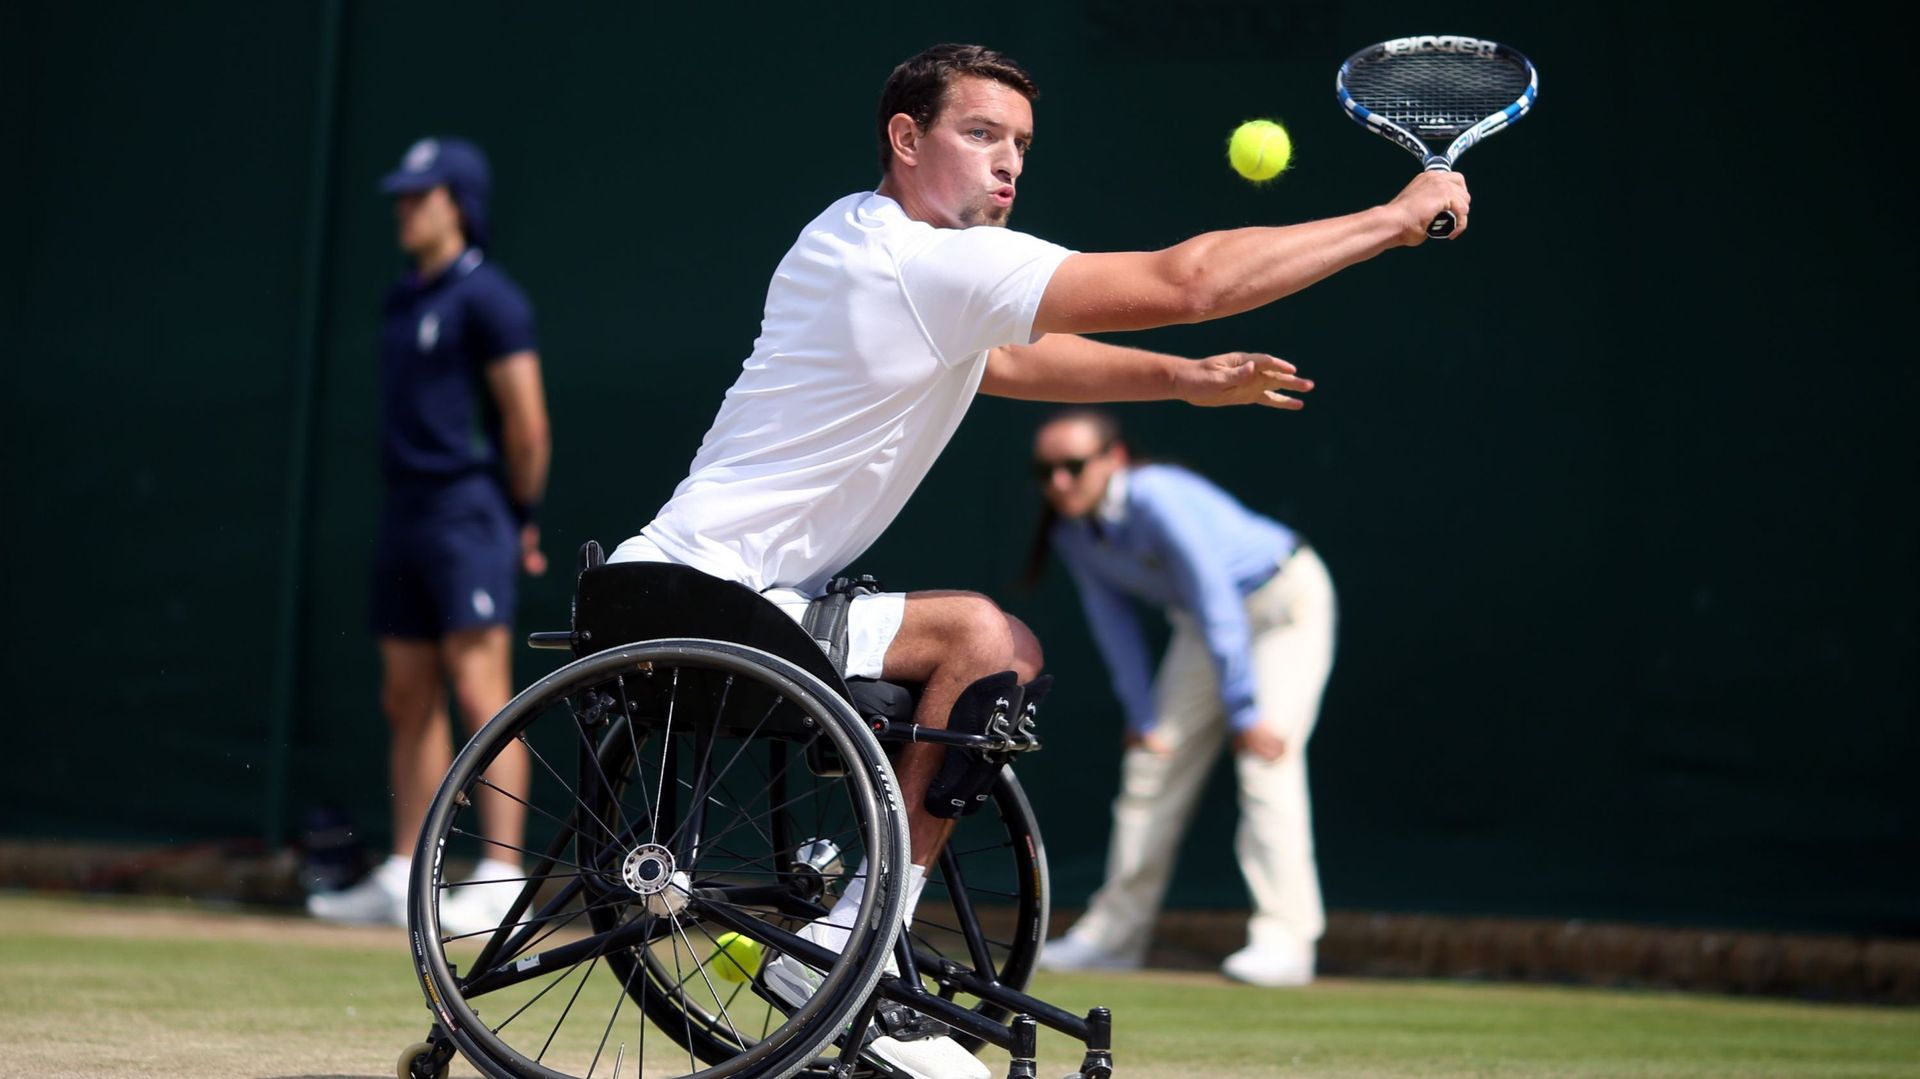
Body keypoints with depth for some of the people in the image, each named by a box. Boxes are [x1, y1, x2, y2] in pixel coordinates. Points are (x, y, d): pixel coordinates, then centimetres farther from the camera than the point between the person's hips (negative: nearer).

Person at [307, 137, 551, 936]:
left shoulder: (486, 297, -9)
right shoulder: (403, 301, 17)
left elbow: (525, 422, -11)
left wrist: (519, 518, -3)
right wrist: (406, 498, 16)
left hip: (467, 517, -9)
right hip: (406, 513, 9)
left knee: (480, 696, -11)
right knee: (408, 702, 10)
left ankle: (500, 881, -12)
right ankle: (402, 879, 15)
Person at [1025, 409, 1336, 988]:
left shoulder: (1160, 501, -34)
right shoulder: (1073, 532, -11)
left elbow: (1219, 610, -33)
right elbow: (1113, 623, 0)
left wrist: (1245, 713, -31)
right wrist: (1141, 717, -2)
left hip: (1285, 599, -8)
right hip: (1203, 617, 8)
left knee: (1266, 761, -21)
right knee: (1153, 762, 6)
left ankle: (1284, 940, -23)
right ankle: (1115, 933, 15)